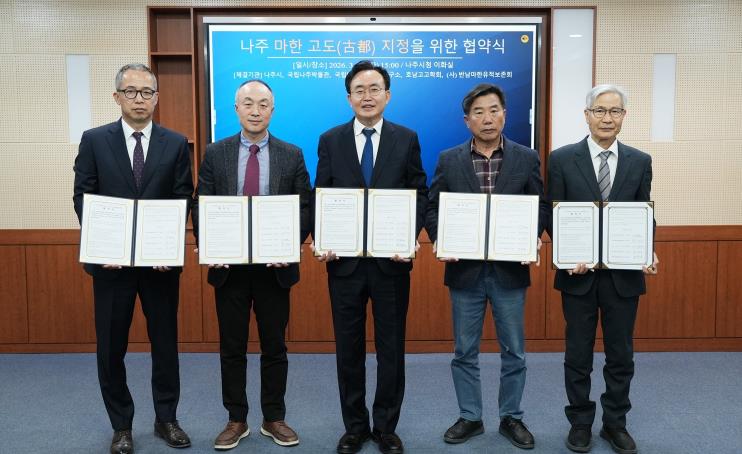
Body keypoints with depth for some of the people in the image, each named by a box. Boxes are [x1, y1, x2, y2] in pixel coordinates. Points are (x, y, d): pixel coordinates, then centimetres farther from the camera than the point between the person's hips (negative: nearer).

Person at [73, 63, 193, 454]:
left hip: (161, 259, 0)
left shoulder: (176, 144, 3)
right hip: (111, 260, 0)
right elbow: (83, 198, 0)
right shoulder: (94, 140, 3)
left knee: (165, 342, 10)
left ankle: (166, 419, 26)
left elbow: (183, 201, 0)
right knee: (111, 346, 9)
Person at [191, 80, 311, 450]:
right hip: (229, 265, 1)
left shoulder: (292, 155, 2)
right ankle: (236, 420, 24)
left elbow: (304, 208, 0)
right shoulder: (216, 153, 4)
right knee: (231, 347, 9)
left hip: (275, 265, 0)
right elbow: (201, 207, 2)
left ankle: (274, 419, 24)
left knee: (274, 346, 9)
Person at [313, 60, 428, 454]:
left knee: (391, 347, 9)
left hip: (391, 259, 0)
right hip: (344, 259, 1)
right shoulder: (330, 140, 5)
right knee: (348, 348, 11)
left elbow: (419, 195, 1)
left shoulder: (406, 139, 3)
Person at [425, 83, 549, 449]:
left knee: (513, 351, 10)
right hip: (465, 269, 0)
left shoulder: (527, 158, 2)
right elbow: (433, 208, 4)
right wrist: (440, 240, -12)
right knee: (465, 352, 10)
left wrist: (532, 236, -14)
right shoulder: (449, 160, 2)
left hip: (510, 269, 0)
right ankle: (469, 417, 27)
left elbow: (541, 206, 4)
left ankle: (511, 417, 28)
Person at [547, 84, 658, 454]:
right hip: (579, 274, -2)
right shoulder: (562, 159, -2)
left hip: (624, 274, 2)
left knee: (621, 354, 11)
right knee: (578, 353, 10)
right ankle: (580, 423, 26)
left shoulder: (640, 162, 5)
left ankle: (615, 423, 28)